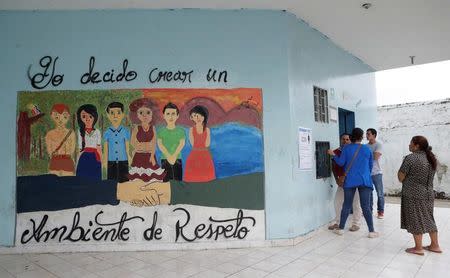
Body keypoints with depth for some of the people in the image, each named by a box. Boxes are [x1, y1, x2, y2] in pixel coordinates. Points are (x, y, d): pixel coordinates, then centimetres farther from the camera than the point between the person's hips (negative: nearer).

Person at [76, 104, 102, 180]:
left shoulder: (97, 132, 5)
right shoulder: (81, 132, 5)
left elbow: (99, 148, 6)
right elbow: (80, 147, 7)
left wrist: (100, 161, 4)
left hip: (94, 158, 0)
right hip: (84, 158, 0)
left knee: (94, 178, 0)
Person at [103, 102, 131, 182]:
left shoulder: (125, 131, -1)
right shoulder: (107, 132, 1)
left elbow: (127, 147, 4)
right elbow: (106, 148, 7)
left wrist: (129, 158, 4)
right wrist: (105, 161, 10)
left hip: (123, 161, -1)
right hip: (111, 162, 1)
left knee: (123, 180, 3)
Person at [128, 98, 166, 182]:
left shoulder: (153, 128, -1)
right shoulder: (136, 129, -3)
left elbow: (154, 143, -2)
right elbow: (133, 143, -2)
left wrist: (152, 155, -10)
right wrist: (146, 146, -10)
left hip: (150, 156, 1)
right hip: (139, 156, 0)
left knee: (152, 177, 0)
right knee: (138, 177, 1)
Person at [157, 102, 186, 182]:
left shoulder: (181, 131, 2)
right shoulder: (161, 131, 2)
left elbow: (182, 143, -6)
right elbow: (160, 144, -6)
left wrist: (174, 156, -18)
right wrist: (168, 156, -18)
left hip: (177, 160, 0)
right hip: (165, 160, 0)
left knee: (178, 181, 4)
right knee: (166, 181, 4)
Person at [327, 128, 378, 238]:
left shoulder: (346, 148, -2)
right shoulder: (367, 149, 3)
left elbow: (341, 163, -1)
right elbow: (371, 165, 11)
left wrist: (333, 155, 14)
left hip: (350, 181, 0)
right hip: (364, 181, 0)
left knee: (346, 205, 9)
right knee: (366, 207, 2)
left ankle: (341, 228, 17)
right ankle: (371, 231, 4)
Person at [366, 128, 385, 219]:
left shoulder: (379, 145, -6)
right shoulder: (366, 146, 10)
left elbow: (375, 157, -17)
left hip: (376, 173, -5)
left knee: (380, 193, 3)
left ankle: (380, 211, 13)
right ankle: (369, 210, 20)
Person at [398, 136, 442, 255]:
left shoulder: (410, 158, -15)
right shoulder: (432, 158, 8)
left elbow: (401, 178, -13)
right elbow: (428, 177, 17)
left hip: (413, 195, -7)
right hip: (428, 194, 7)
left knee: (415, 220, 1)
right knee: (428, 218, 17)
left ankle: (418, 248, 8)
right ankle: (435, 245, 25)